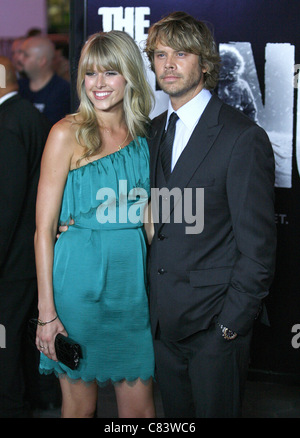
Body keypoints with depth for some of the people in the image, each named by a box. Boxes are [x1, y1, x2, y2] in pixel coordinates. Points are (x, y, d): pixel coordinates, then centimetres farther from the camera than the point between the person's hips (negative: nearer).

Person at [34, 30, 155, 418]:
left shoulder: (143, 136, 7)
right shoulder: (68, 133, -7)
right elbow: (44, 228, -8)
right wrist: (47, 310, -12)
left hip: (132, 280, 4)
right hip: (81, 279, -4)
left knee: (139, 407, 7)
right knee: (80, 405, 8)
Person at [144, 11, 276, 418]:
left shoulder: (243, 137, -13)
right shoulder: (155, 131, 10)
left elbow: (258, 244, -13)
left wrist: (232, 321, -14)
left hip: (214, 324, -6)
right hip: (163, 320, 6)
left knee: (216, 410, 6)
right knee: (176, 413, 17)